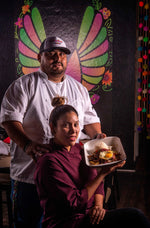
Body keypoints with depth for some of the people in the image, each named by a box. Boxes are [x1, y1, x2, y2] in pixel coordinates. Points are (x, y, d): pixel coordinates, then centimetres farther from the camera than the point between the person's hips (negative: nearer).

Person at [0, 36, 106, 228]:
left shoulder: (78, 88, 16)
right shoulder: (25, 85, 0)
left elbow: (89, 118, 21)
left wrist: (96, 135, 0)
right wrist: (27, 144, -23)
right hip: (30, 172, -4)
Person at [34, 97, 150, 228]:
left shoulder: (79, 149, 10)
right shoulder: (49, 161, -15)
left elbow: (96, 183, 15)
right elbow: (75, 203, -17)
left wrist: (98, 205, -5)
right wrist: (103, 173, -18)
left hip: (90, 216, 7)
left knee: (135, 216, -15)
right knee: (134, 216, -20)